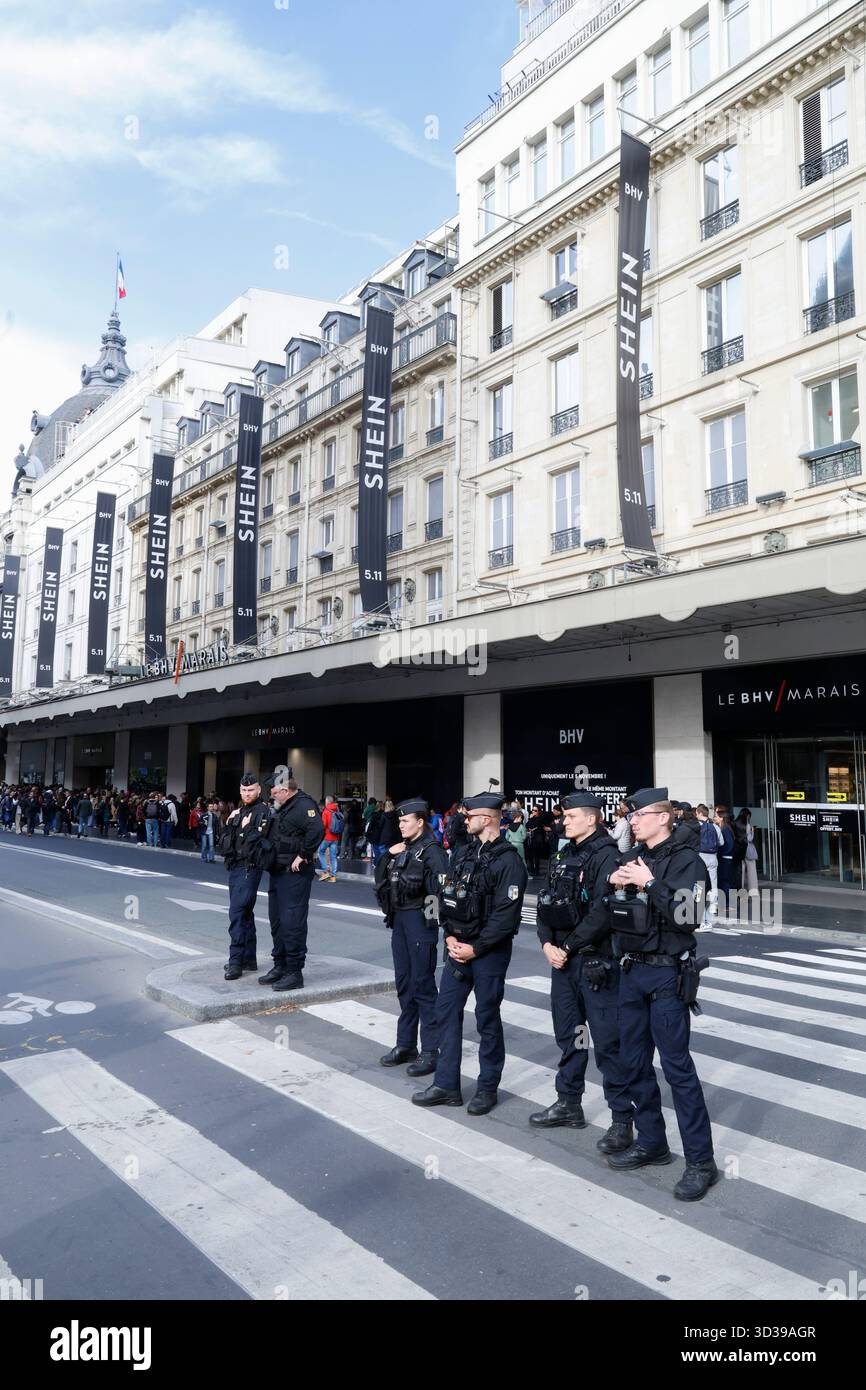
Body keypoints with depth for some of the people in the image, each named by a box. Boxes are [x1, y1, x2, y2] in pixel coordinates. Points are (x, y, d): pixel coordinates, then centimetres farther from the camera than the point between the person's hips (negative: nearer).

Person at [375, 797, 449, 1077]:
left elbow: (440, 888, -20)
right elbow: (381, 879, 14)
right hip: (399, 918, 8)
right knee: (404, 983, 14)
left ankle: (430, 1051, 5)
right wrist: (388, 856, 2)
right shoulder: (401, 848, 13)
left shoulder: (431, 851, -11)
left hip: (419, 920, -8)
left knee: (423, 984, -3)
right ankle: (405, 1044, 26)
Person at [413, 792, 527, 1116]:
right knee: (446, 1011, 9)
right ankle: (446, 1085, 20)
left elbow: (505, 916, -18)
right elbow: (446, 898, 11)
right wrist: (450, 937, -2)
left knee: (487, 1018, 6)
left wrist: (475, 948, -15)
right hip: (457, 946, 7)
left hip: (488, 952, -7)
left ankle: (487, 1088, 21)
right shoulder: (462, 854, 8)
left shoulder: (508, 860, -14)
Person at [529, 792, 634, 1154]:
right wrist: (547, 943, -3)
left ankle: (622, 1120, 8)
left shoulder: (606, 855, -13)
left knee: (607, 1041, -2)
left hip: (596, 960, -8)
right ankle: (569, 1104, 32)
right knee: (568, 1034, 18)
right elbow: (546, 903, 12)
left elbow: (602, 912, -21)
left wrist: (569, 947, -16)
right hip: (562, 959, 8)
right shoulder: (563, 856, 12)